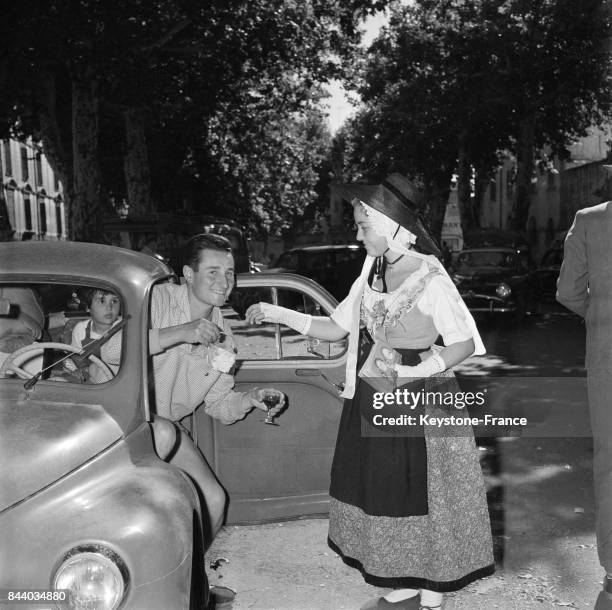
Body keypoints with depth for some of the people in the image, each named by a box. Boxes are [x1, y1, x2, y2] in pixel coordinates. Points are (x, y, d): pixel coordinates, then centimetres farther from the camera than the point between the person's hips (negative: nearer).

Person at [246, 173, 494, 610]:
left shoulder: (430, 277, -16)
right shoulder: (372, 269, 4)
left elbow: (464, 343, -12)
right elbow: (337, 329, 7)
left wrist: (414, 372, -24)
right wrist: (278, 314, 0)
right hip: (370, 402, 7)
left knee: (424, 498, 7)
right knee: (383, 495, 15)